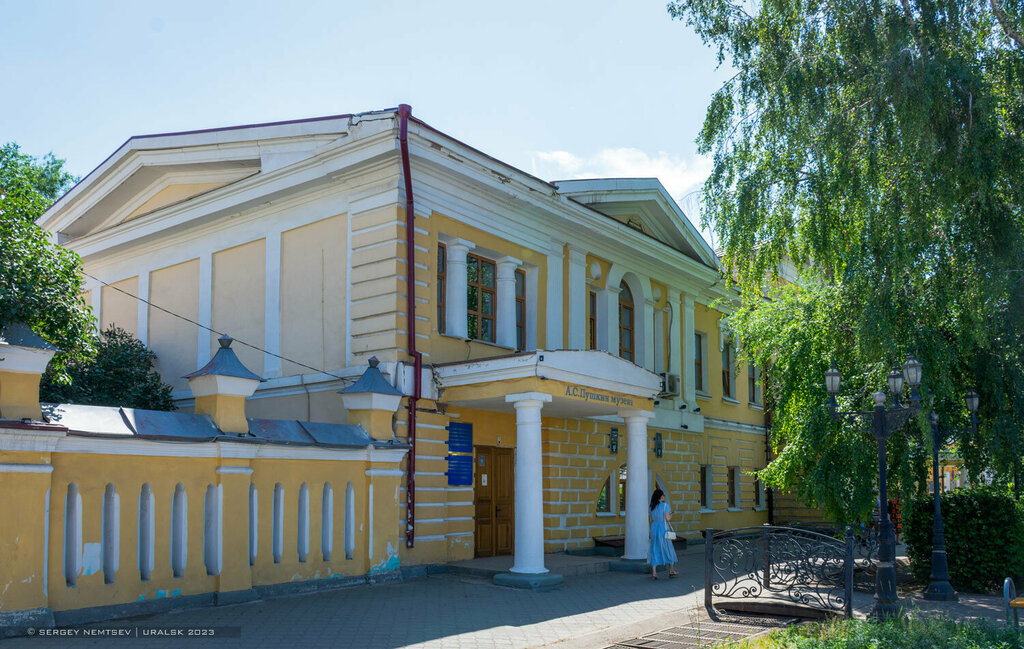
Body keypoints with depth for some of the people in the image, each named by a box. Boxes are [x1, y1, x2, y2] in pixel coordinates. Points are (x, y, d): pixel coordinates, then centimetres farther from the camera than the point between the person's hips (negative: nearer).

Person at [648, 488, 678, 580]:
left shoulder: (652, 507, 9)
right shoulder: (665, 505, -8)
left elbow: (651, 520, 13)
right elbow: (667, 519, -12)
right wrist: (670, 515, 8)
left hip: (654, 528, 5)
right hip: (663, 529, -5)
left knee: (655, 551, 4)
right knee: (668, 549, 11)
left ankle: (653, 572, -5)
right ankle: (671, 571, 21)